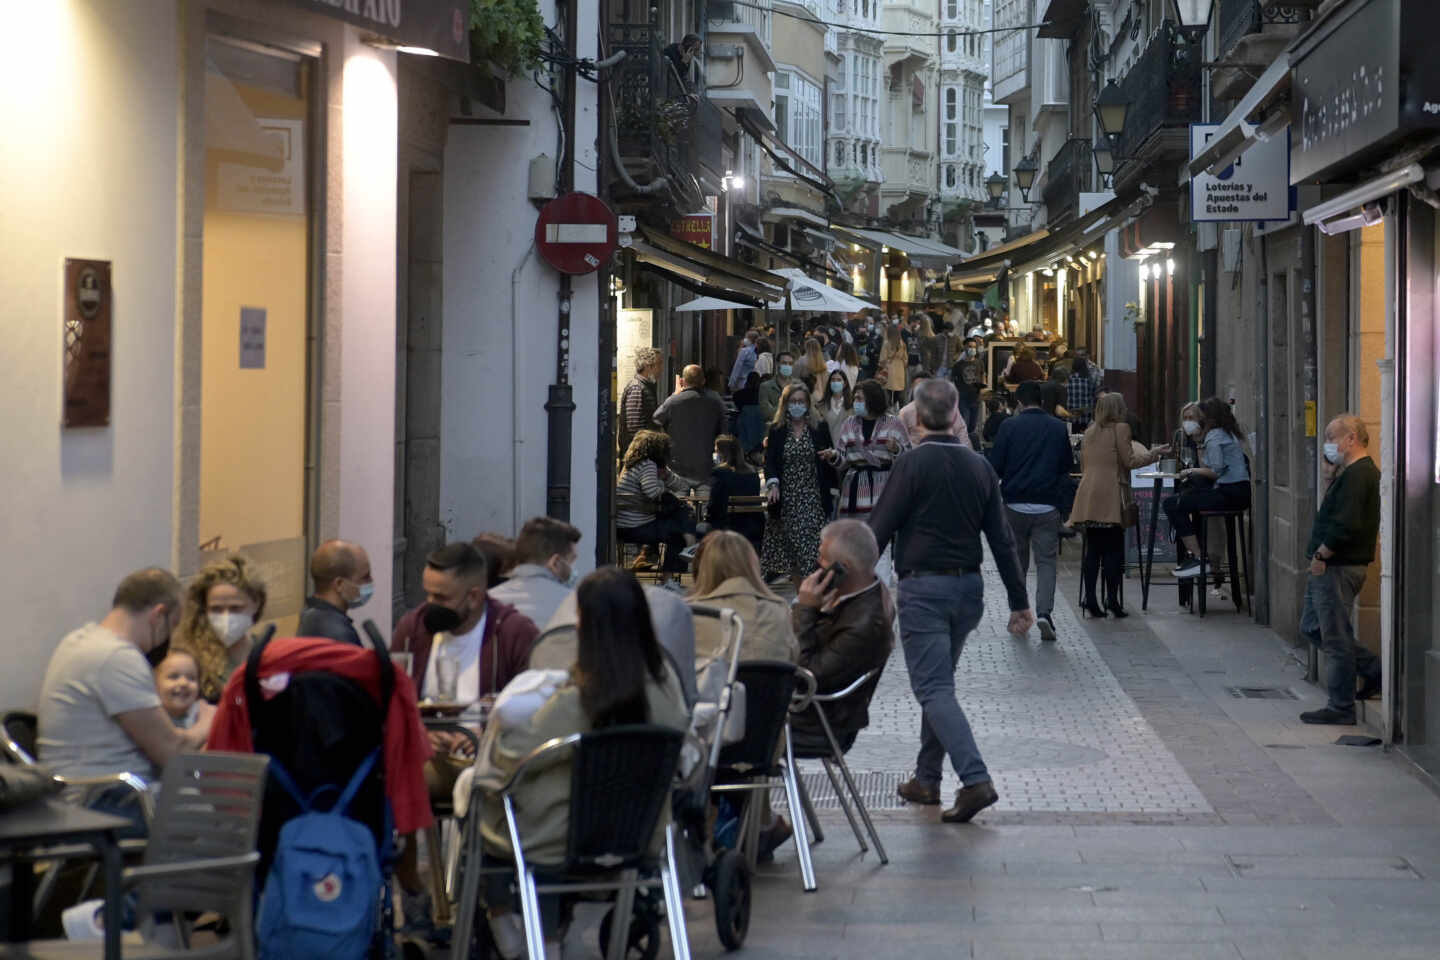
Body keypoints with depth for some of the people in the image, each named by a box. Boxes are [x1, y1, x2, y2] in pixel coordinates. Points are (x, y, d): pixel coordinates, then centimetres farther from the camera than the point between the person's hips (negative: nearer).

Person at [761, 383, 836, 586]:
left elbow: (831, 461, 11)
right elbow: (769, 460, 0)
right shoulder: (776, 430, 6)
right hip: (786, 498, 1)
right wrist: (772, 484, -17)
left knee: (810, 541, -8)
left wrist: (832, 455, -12)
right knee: (789, 541, 2)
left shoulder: (820, 428, 6)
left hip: (813, 498, -1)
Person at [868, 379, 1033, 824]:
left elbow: (880, 529, -11)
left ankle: (976, 781, -21)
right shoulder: (979, 467, 6)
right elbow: (1002, 540, 8)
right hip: (968, 587, 6)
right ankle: (927, 780, 23)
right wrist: (1019, 601, 13)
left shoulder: (912, 464, -10)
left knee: (934, 689, -8)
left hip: (923, 588, -6)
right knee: (939, 684, 18)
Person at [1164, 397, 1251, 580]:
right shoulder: (1230, 434, 21)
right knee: (1189, 486, 32)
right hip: (1241, 491, 11)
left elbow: (1216, 471, -18)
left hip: (1229, 494, -11)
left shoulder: (1214, 436, -9)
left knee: (1171, 504, -14)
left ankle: (1198, 558, -19)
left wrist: (1192, 471, -4)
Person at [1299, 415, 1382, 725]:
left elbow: (1345, 525, -26)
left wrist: (1321, 555, -16)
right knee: (1312, 627, 18)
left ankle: (1340, 708, 5)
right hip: (1330, 567, 11)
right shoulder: (1353, 473, 17)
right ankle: (1373, 670, 21)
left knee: (1336, 638, -3)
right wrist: (1332, 472, 9)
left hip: (1338, 568, -11)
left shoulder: (1357, 475, -18)